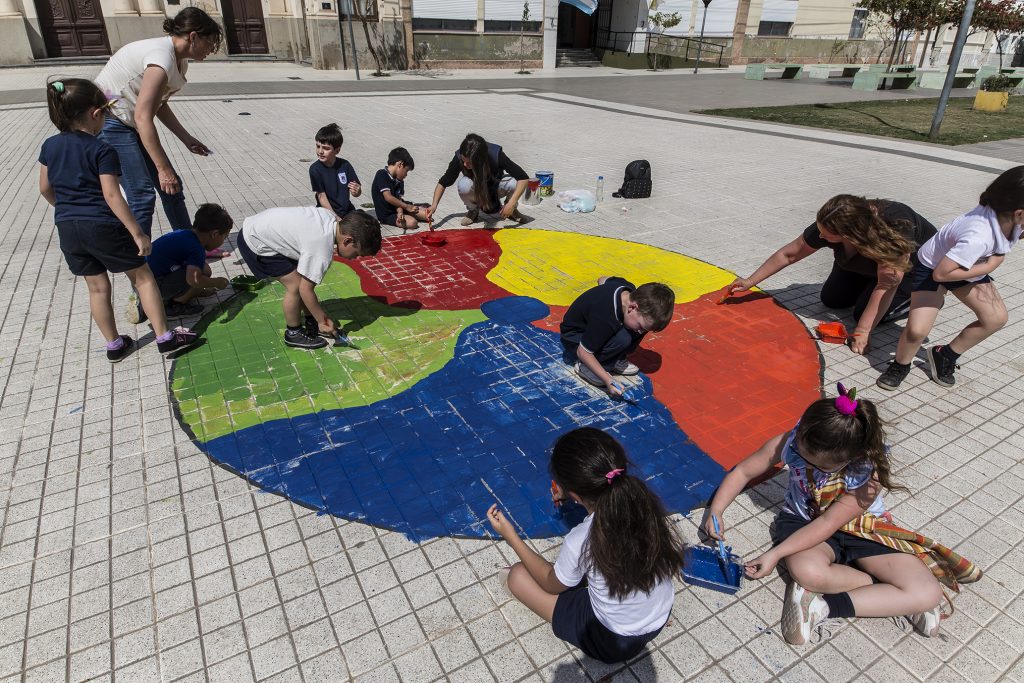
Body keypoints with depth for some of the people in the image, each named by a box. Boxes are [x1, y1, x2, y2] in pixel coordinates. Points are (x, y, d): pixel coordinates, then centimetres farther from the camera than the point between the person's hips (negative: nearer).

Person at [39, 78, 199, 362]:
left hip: (68, 229, 6)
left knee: (97, 288, 14)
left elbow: (45, 189, 15)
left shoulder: (50, 146, 7)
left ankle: (114, 345, 22)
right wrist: (138, 233, -17)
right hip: (102, 226, -6)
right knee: (143, 276, 6)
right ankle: (165, 337, 6)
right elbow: (112, 196, -19)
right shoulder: (102, 151, -13)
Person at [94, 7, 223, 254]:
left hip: (130, 123, 9)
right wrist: (163, 168, -30)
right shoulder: (162, 58, -26)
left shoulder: (179, 61, 3)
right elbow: (143, 117, -31)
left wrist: (187, 139, 8)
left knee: (172, 185, 8)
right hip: (108, 121, -9)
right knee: (142, 194, -11)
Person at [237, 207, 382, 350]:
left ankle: (311, 324, 22)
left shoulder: (329, 217, -9)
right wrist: (322, 321, -11)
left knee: (305, 278, 8)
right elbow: (305, 290, -22)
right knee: (296, 285, -10)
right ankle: (293, 333, 8)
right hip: (254, 243, -9)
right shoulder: (322, 251, -31)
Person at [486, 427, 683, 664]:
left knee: (518, 575, -1)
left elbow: (551, 585, -11)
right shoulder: (647, 503, -22)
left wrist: (511, 537, -6)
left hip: (613, 643, -6)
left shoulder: (581, 542, -35)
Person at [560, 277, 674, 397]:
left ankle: (617, 360, 1)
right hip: (574, 339, -8)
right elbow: (583, 352, -29)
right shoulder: (606, 319, -40)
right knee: (622, 339, -35)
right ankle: (585, 367, -14)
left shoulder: (629, 288, -16)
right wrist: (608, 380, -30)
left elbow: (602, 280, 7)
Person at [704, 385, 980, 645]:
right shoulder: (790, 443, -23)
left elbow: (828, 524, -25)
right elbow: (743, 471, -9)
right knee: (806, 571, -37)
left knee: (928, 594, -19)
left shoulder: (869, 472, -29)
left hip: (861, 528, 0)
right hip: (802, 520, 0)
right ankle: (895, 600, -12)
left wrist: (775, 554, -27)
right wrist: (716, 511, -20)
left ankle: (824, 604, -17)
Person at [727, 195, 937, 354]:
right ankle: (870, 281, 22)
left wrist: (862, 331, -44)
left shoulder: (895, 227, -44)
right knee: (831, 299, -3)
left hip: (913, 266, -5)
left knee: (866, 313, -20)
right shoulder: (828, 225, -30)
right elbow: (789, 254, -18)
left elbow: (887, 284, -42)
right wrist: (750, 282, -16)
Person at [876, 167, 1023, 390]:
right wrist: (990, 266, -27)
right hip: (933, 268, -8)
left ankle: (945, 356, 14)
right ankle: (900, 365, 9)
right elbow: (941, 273, -35)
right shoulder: (979, 237, -41)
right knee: (917, 330, -21)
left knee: (996, 317, -4)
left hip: (967, 265, 8)